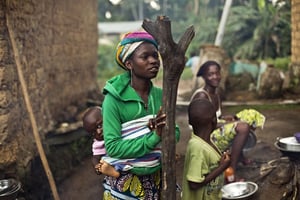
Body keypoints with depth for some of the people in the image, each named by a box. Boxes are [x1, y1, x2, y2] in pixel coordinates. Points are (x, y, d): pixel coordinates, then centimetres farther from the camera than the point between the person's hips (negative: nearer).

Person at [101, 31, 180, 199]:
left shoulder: (161, 95, -2)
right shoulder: (114, 99, -17)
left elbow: (175, 133, -1)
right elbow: (112, 147, -21)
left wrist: (164, 130, -21)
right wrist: (153, 137, -26)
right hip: (125, 181, -4)